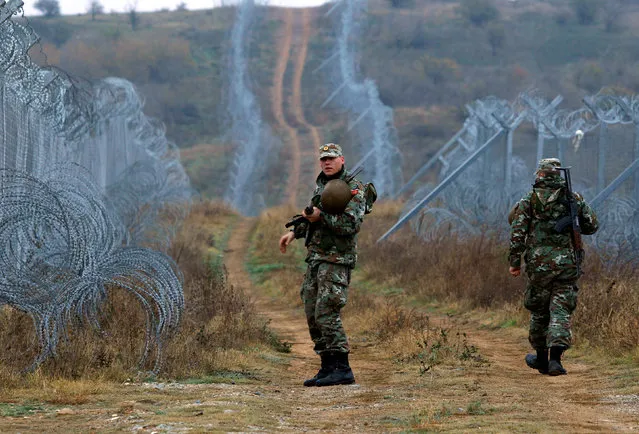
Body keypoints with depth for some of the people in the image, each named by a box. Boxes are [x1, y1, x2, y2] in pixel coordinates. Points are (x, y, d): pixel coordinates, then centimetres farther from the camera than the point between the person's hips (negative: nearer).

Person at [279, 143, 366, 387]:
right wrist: (295, 232, 19)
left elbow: (351, 225, -21)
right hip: (315, 257, 9)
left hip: (336, 259, -9)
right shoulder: (321, 185, 17)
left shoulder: (353, 189, -10)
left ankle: (342, 369, -12)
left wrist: (321, 216, -20)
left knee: (326, 313, -15)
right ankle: (328, 367, 15)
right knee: (312, 314, 8)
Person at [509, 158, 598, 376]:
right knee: (560, 311, -2)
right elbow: (592, 226, 11)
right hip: (566, 263, 0)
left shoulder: (528, 201, 2)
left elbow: (517, 231, -6)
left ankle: (541, 359, 27)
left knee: (539, 312, 15)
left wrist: (515, 261, -3)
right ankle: (555, 359, -19)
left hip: (538, 262, 0)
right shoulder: (574, 199, 4)